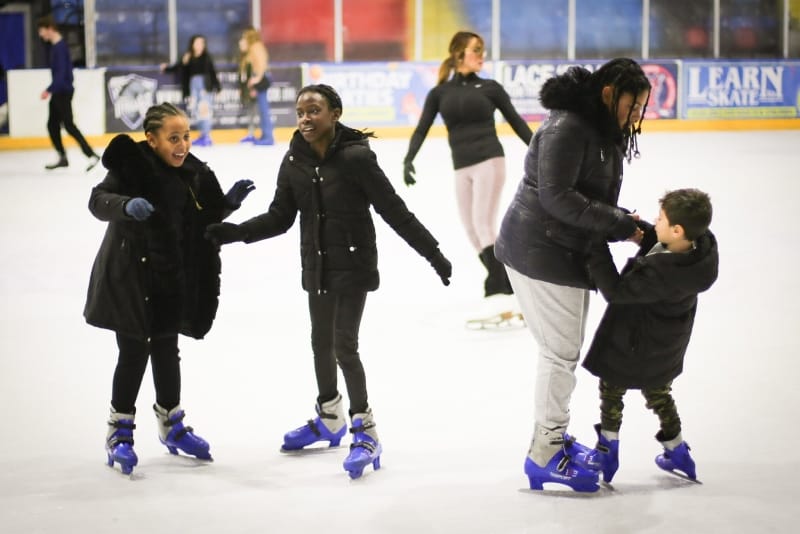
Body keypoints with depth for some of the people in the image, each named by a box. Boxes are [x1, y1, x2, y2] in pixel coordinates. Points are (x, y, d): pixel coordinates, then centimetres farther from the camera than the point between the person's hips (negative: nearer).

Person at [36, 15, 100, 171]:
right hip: (58, 92, 9)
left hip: (63, 91, -9)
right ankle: (62, 158, 18)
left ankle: (91, 155, -11)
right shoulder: (55, 46, 10)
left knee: (68, 125, -9)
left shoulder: (60, 47, -17)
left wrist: (49, 90, -28)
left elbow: (61, 72, -24)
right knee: (52, 125, 12)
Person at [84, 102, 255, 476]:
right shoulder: (132, 164, -16)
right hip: (129, 275, -5)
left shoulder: (193, 173, 2)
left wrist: (227, 203, -8)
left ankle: (171, 425, 32)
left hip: (172, 277, 5)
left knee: (167, 351, 17)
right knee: (134, 352, 0)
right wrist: (126, 204, -46)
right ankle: (119, 432, 15)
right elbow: (98, 200, -26)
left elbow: (206, 220, 10)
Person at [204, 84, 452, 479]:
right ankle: (329, 419, 38)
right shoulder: (295, 161, -2)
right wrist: (236, 232, -10)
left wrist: (433, 253, -14)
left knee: (344, 344, -9)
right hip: (316, 265, 6)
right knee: (322, 341, 17)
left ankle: (366, 432, 4)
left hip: (353, 264, -6)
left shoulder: (355, 157, -18)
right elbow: (279, 217, 4)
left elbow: (394, 210, -15)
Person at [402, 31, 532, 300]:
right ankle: (506, 285, 14)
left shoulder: (489, 87, 4)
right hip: (462, 169, 3)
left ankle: (496, 288, -14)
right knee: (473, 230, 3)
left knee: (483, 223, -14)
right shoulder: (440, 93, 7)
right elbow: (421, 129, 1)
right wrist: (408, 159, -14)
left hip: (489, 161, -3)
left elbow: (516, 122, 10)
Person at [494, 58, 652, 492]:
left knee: (564, 349, 17)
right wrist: (619, 224, -23)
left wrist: (624, 221, -5)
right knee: (561, 351, -4)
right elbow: (556, 196, -26)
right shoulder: (567, 128, -20)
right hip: (539, 252, -10)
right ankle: (544, 455, 5)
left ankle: (553, 436, 32)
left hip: (567, 252, 10)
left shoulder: (603, 132, 12)